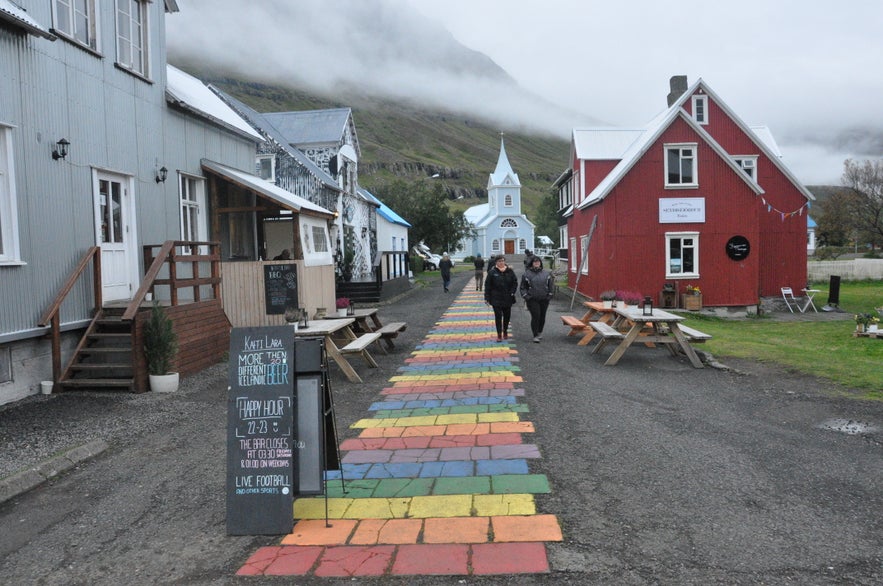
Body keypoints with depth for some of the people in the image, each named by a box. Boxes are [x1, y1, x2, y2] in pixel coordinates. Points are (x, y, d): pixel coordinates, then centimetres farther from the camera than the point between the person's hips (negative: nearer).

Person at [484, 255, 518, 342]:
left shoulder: (510, 271, 2)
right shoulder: (492, 272, -3)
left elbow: (515, 283, 8)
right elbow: (487, 285, -2)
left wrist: (512, 292, -6)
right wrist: (487, 298, -6)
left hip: (508, 298, 3)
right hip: (496, 298, -2)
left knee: (507, 316, 12)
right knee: (498, 316, -5)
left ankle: (505, 331, 33)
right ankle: (499, 335, 1)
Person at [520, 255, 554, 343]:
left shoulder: (546, 273, 6)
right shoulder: (527, 274, -1)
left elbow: (550, 286, 12)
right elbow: (523, 287, 4)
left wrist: (549, 295, 4)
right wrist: (526, 296, -6)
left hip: (544, 299, 3)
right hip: (532, 300, -3)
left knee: (542, 316, 11)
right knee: (535, 316, -10)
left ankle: (540, 332, 32)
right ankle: (535, 336, -3)